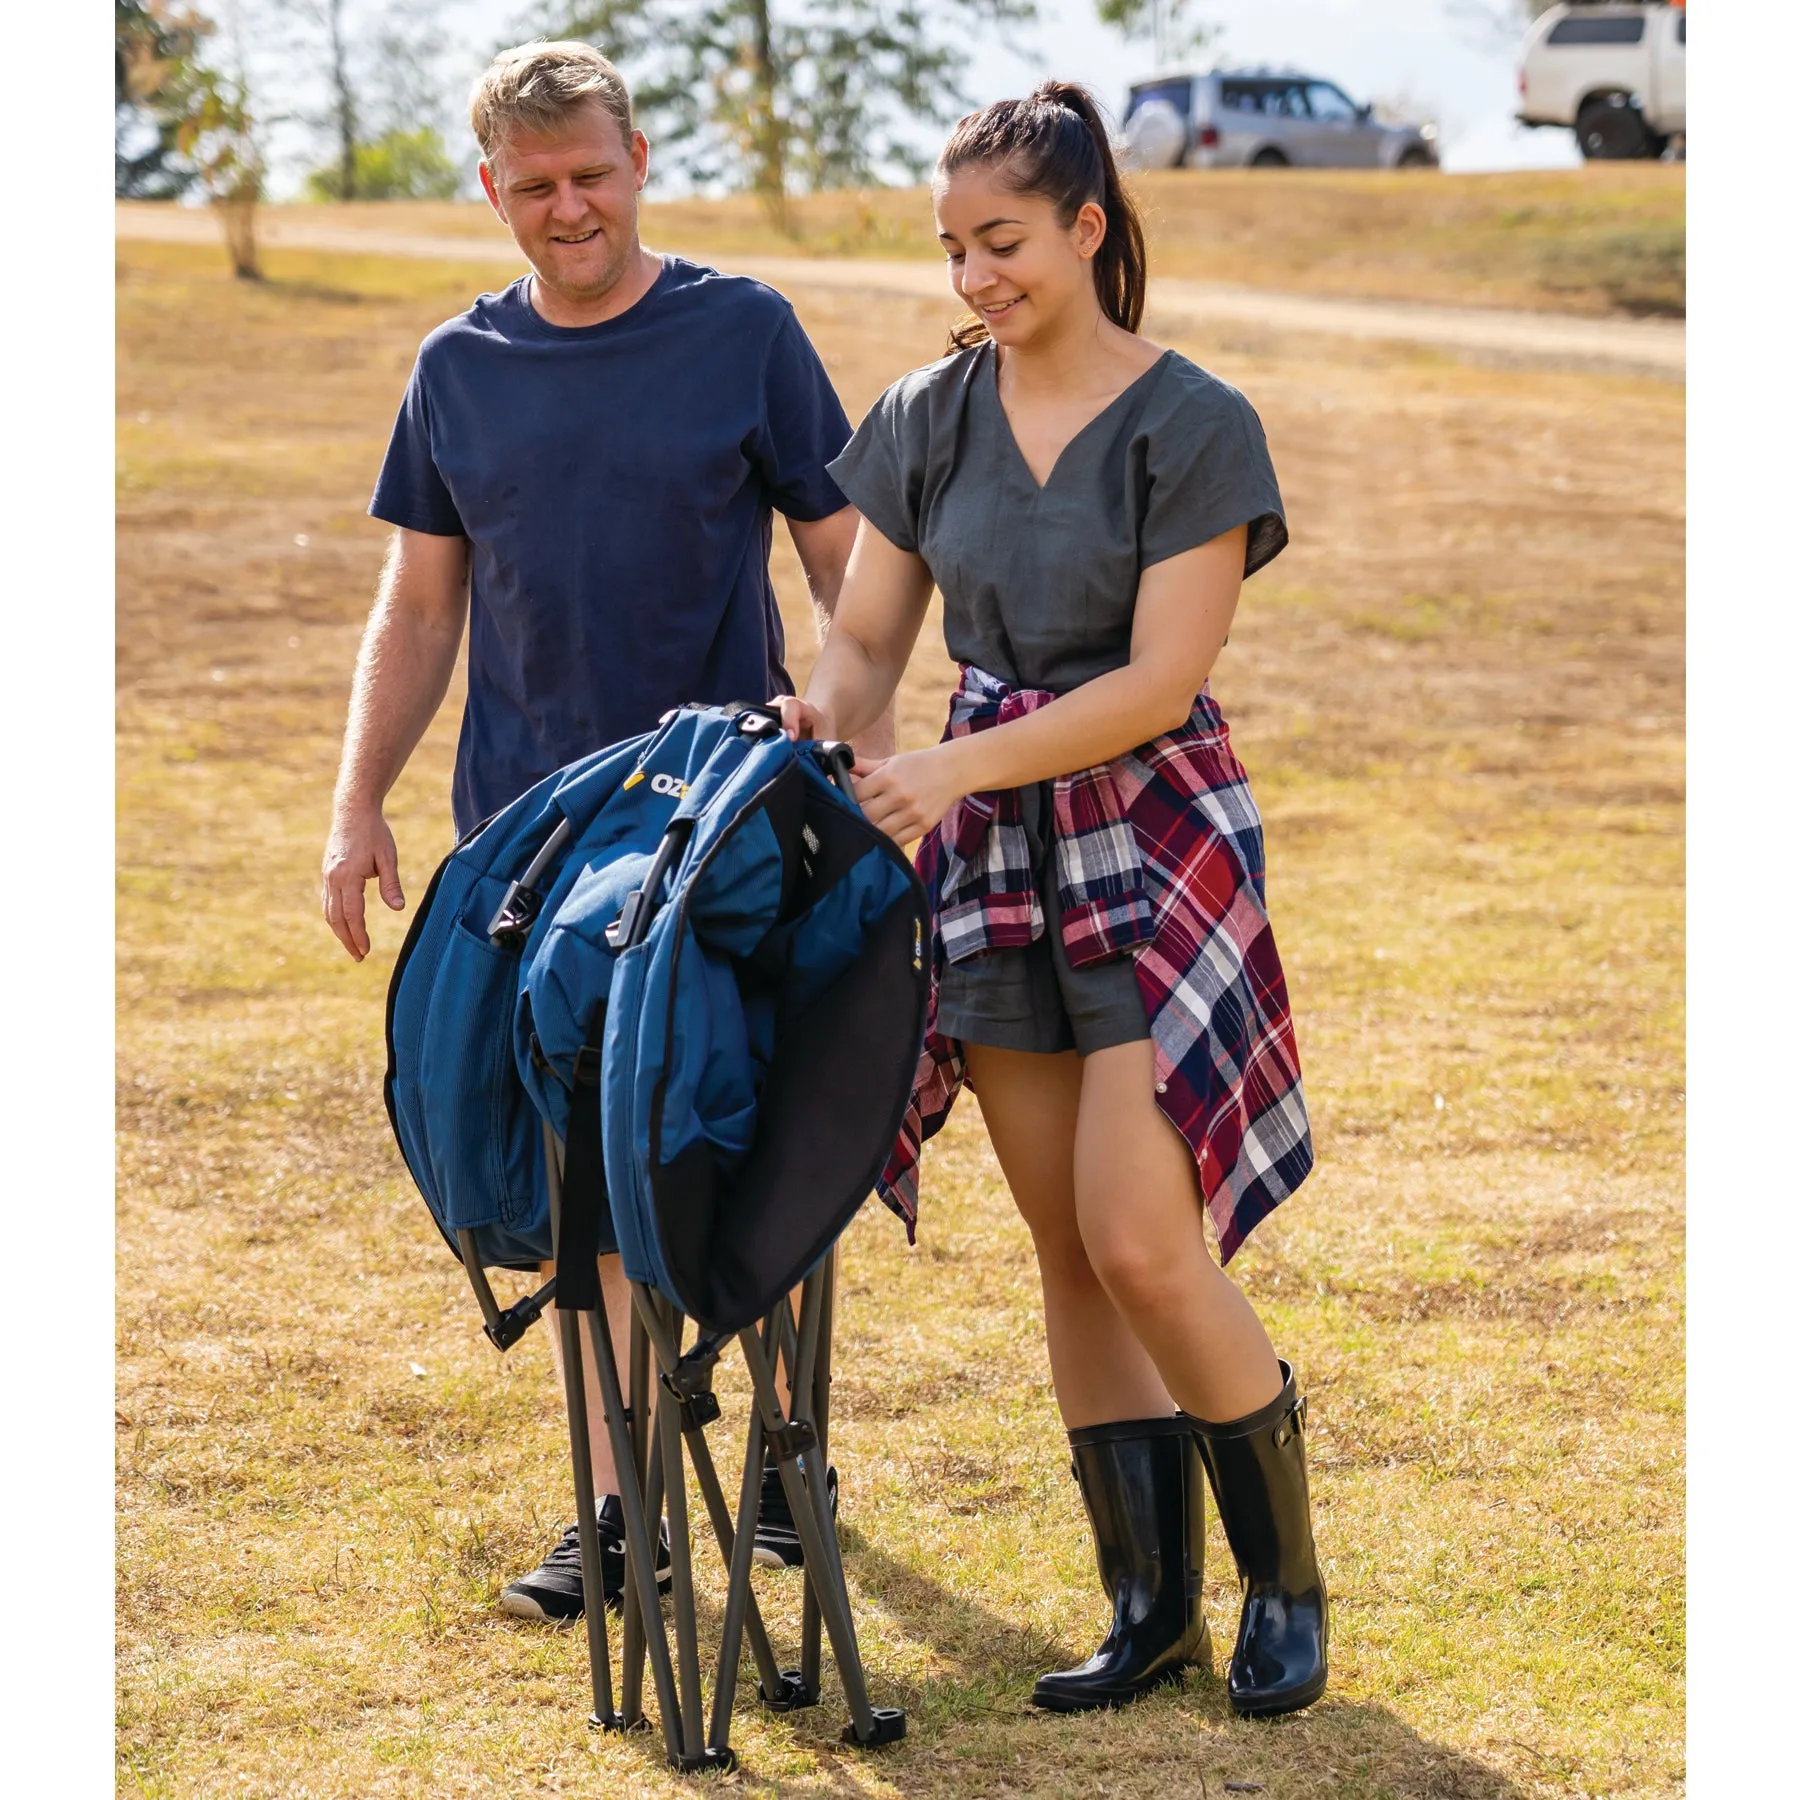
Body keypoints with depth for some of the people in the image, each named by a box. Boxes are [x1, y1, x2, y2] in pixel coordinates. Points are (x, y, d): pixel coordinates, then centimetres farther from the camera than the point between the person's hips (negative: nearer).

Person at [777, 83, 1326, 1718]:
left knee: (1145, 1246, -12)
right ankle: (1155, 1604, 16)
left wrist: (954, 769, -23)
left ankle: (1287, 1580, 8)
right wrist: (817, 725, -14)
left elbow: (1157, 682, -15)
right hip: (991, 849, 5)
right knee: (1067, 1251, 7)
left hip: (1153, 839, -5)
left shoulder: (1196, 426, -10)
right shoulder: (926, 423, 6)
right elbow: (866, 641, 9)